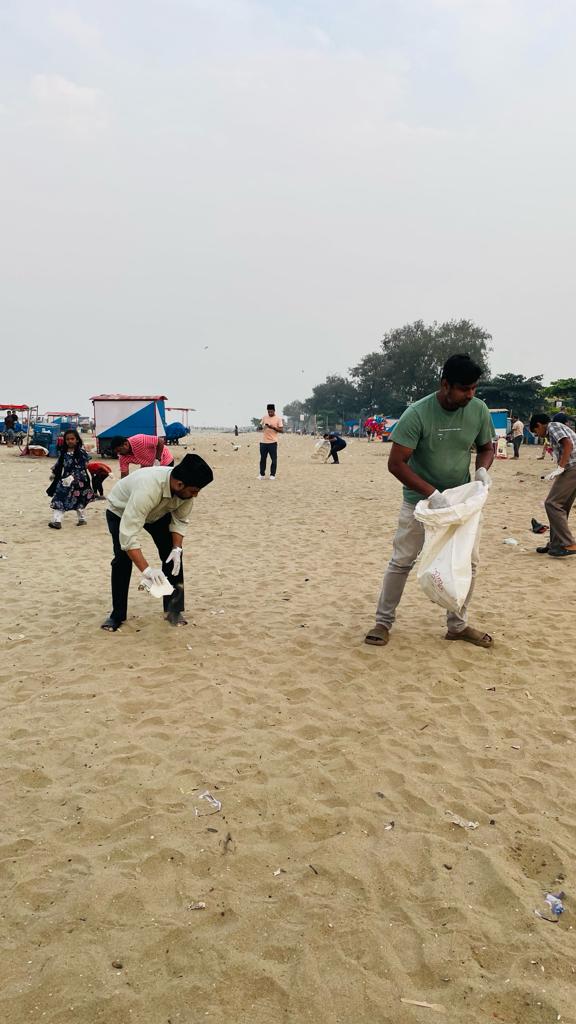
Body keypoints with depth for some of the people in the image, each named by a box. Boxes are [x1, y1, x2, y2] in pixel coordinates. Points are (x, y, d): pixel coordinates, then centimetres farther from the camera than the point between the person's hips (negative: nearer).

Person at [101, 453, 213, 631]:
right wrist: (146, 570, -53)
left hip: (158, 512, 5)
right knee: (123, 560, -15)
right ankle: (117, 615, 1)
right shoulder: (147, 489, -48)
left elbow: (180, 520, -13)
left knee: (172, 556, -6)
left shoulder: (184, 489, -29)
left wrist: (177, 548, -28)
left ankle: (174, 609, 7)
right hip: (121, 512, -5)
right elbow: (128, 533, -49)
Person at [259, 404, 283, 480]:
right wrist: (263, 426, -6)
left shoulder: (278, 418, -2)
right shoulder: (264, 417, 9)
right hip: (263, 442, 3)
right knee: (263, 458, 7)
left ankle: (272, 475, 9)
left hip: (273, 442, -3)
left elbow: (281, 430, -6)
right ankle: (262, 474, 15)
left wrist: (273, 427, -18)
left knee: (274, 459, 0)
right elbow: (260, 426, 17)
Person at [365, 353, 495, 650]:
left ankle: (458, 625, 25)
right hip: (419, 501, -4)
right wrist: (433, 493, -30)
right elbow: (396, 463, -23)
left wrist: (482, 469, -13)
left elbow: (486, 447, 10)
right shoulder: (417, 414, -22)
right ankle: (383, 622, 15)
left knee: (466, 563, 8)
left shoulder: (479, 410, -8)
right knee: (401, 562, 0)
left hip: (459, 501, 4)